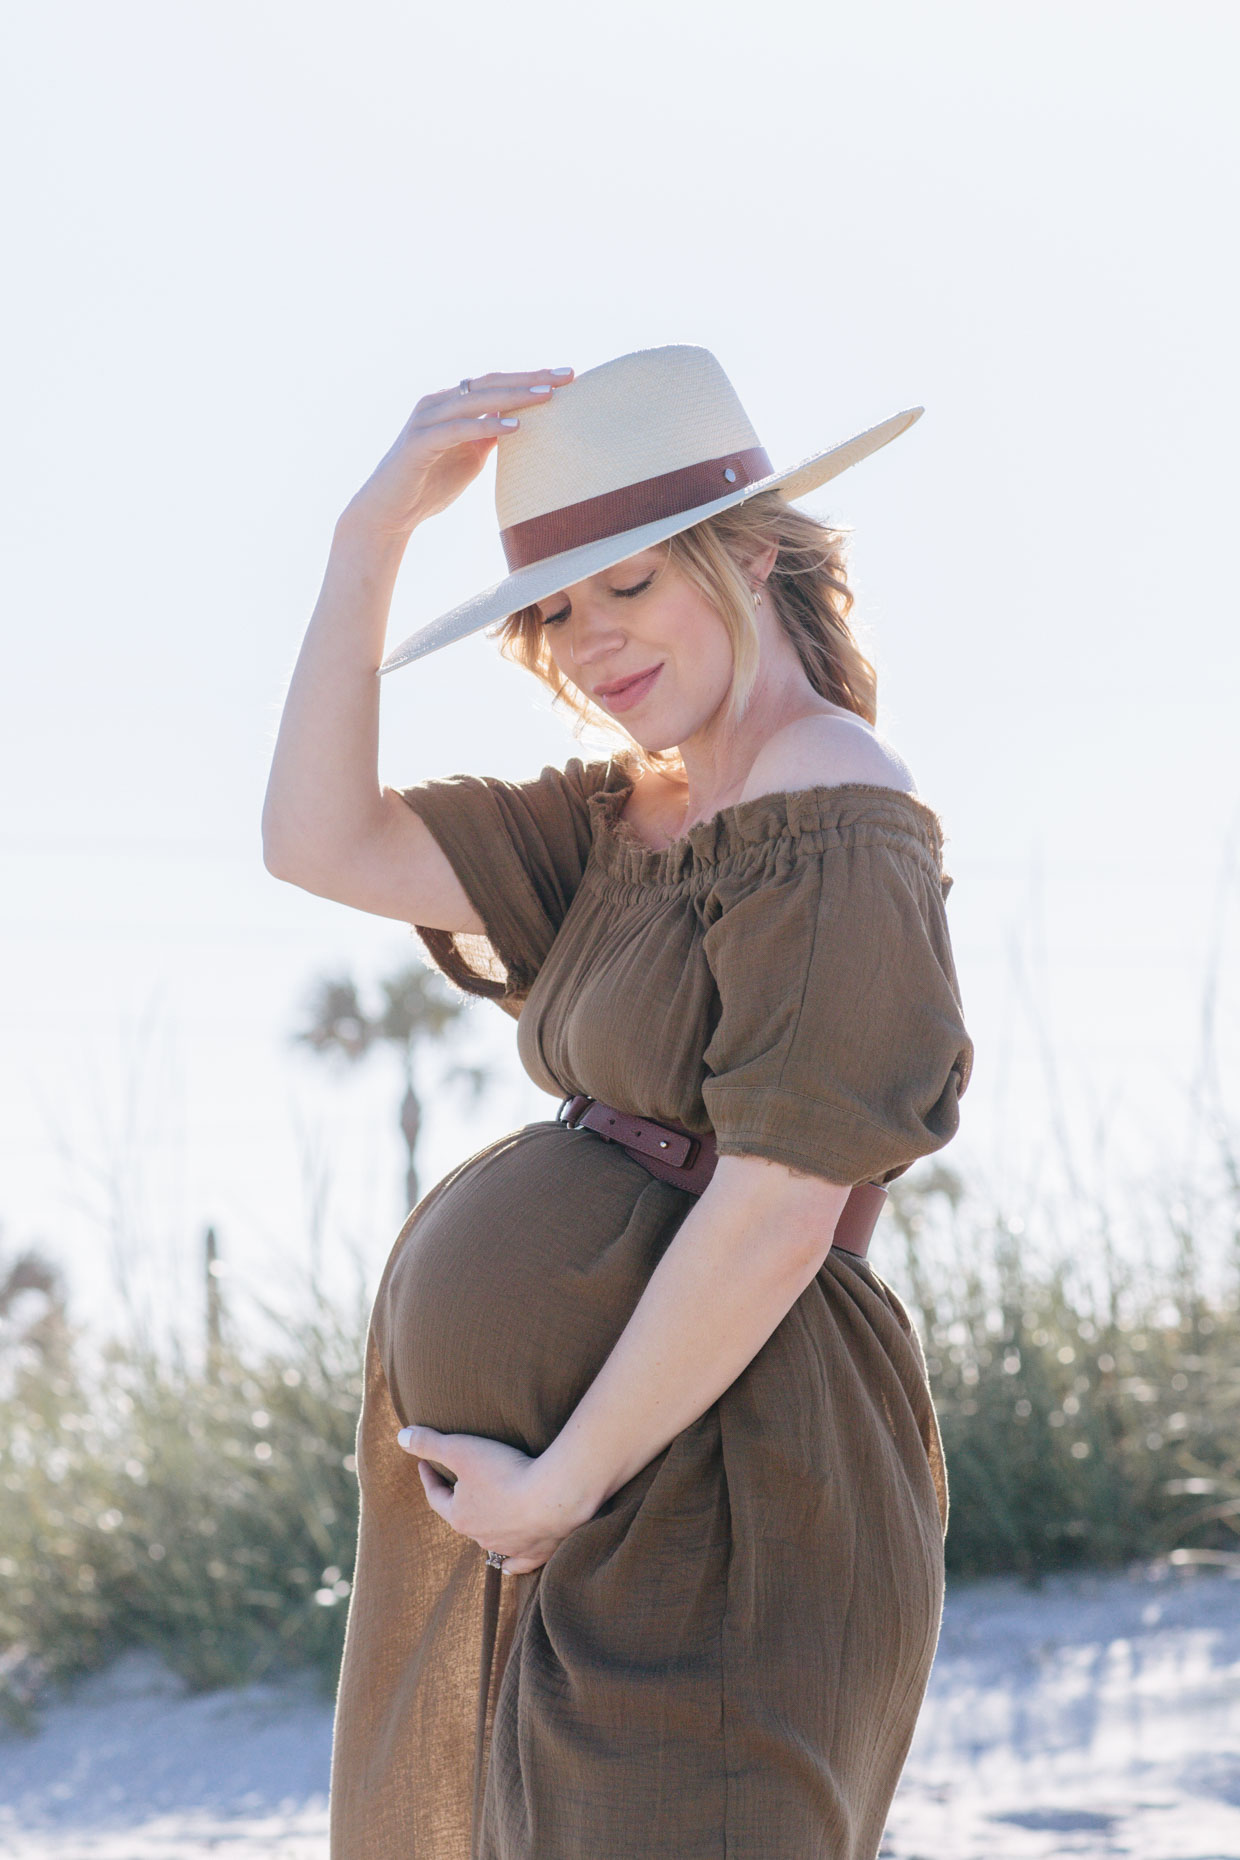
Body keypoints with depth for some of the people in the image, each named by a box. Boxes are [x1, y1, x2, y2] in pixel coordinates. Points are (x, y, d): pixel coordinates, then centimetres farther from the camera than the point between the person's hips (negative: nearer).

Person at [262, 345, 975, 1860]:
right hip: (559, 1477, 9)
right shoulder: (624, 822, 13)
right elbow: (320, 844, 5)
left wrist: (557, 1489, -15)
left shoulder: (833, 823, -14)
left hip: (714, 1489, -9)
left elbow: (777, 1220, -21)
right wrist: (375, 530, 0)